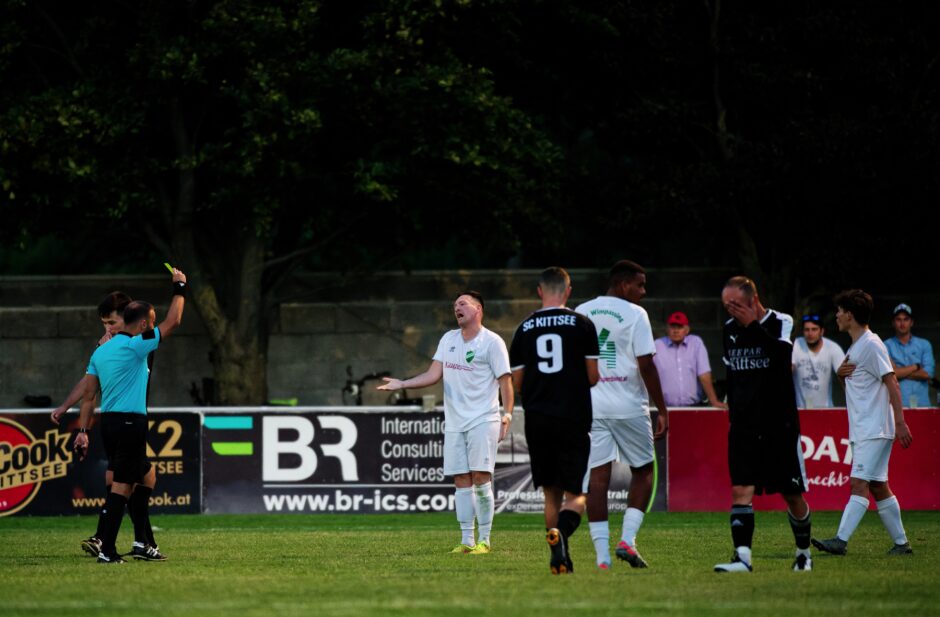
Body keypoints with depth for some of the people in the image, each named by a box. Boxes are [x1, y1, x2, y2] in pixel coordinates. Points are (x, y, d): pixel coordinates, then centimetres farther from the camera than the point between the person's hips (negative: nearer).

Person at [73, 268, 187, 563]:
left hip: (109, 423, 9)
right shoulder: (134, 346, -11)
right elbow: (173, 321, -6)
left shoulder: (100, 351, 13)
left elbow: (88, 396, 12)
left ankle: (143, 543, 17)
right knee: (121, 486, -6)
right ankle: (106, 550, -9)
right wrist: (179, 288, 6)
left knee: (147, 476, 19)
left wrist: (83, 431, 12)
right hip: (130, 423, -9)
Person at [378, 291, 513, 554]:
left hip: (482, 421, -6)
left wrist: (506, 416, -12)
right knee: (461, 481, 4)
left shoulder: (491, 342, -4)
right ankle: (466, 541, 7)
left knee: (480, 478, -11)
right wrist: (402, 384, 0)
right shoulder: (448, 339, 14)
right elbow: (434, 374, 11)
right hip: (454, 423, 6)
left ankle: (484, 540, -5)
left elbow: (505, 380, -4)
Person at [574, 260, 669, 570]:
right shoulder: (634, 315, -5)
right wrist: (662, 410, -5)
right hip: (628, 405, -4)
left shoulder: (579, 313, 9)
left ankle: (602, 556, -3)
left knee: (597, 478, 2)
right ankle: (627, 539, 0)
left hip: (589, 405, 4)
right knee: (643, 470, 13)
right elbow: (646, 365, -10)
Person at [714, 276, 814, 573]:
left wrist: (754, 325, -25)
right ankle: (742, 556, -20)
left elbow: (782, 354, -25)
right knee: (740, 490, -13)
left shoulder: (781, 323, -6)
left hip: (779, 425, -3)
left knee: (792, 494, 6)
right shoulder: (729, 329, 8)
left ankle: (804, 552, 27)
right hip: (743, 426, 3)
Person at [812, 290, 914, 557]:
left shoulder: (871, 345, -11)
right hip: (861, 431, 10)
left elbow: (892, 383, -16)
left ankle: (841, 540, -24)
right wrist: (841, 374, 4)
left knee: (859, 483, -15)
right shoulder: (854, 348, 18)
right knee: (878, 487, 9)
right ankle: (901, 542, 13)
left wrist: (900, 422, -22)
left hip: (875, 430, -10)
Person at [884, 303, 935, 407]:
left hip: (921, 403, 2)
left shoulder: (924, 345, 13)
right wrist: (916, 367, 2)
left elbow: (927, 374, 1)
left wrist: (901, 372, -1)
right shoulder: (887, 346, 8)